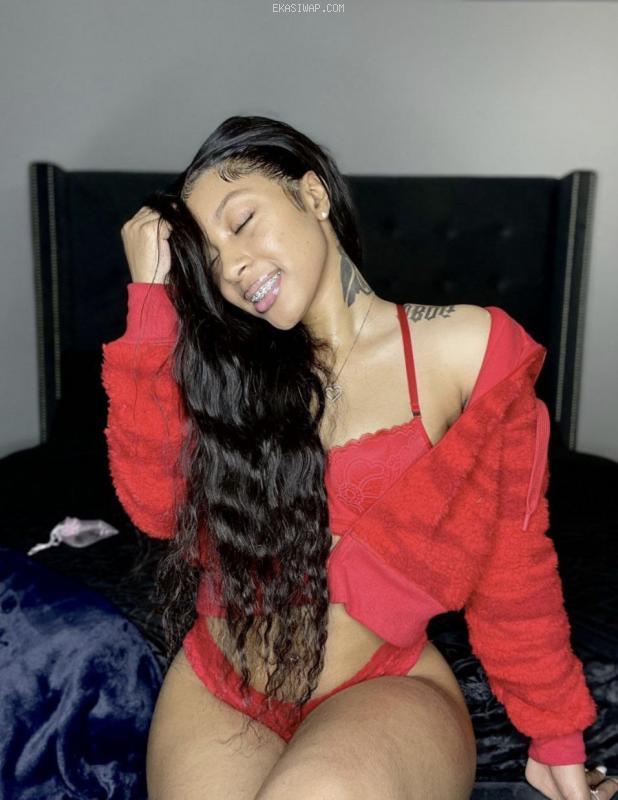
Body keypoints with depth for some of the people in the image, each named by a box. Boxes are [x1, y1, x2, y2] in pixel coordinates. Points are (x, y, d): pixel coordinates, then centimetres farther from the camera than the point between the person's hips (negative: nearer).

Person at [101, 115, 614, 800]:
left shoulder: (465, 348, -7)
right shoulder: (232, 365, 3)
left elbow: (511, 563, -2)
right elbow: (156, 506, -11)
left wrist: (557, 741, 6)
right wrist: (152, 301, -11)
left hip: (385, 691, -2)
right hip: (213, 689, 3)